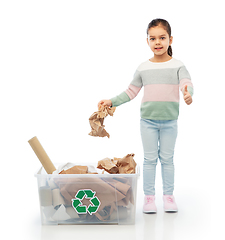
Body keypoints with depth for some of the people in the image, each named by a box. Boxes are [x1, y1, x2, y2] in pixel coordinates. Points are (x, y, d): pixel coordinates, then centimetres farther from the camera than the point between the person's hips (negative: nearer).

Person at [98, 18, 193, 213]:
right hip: (148, 120, 1)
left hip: (169, 121, -1)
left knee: (167, 159, 9)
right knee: (150, 159, 7)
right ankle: (149, 196, 16)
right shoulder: (143, 68, 3)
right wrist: (112, 101, 3)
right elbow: (131, 92, 10)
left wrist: (188, 93, -42)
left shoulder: (177, 66, -4)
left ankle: (168, 195, 20)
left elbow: (187, 83, -20)